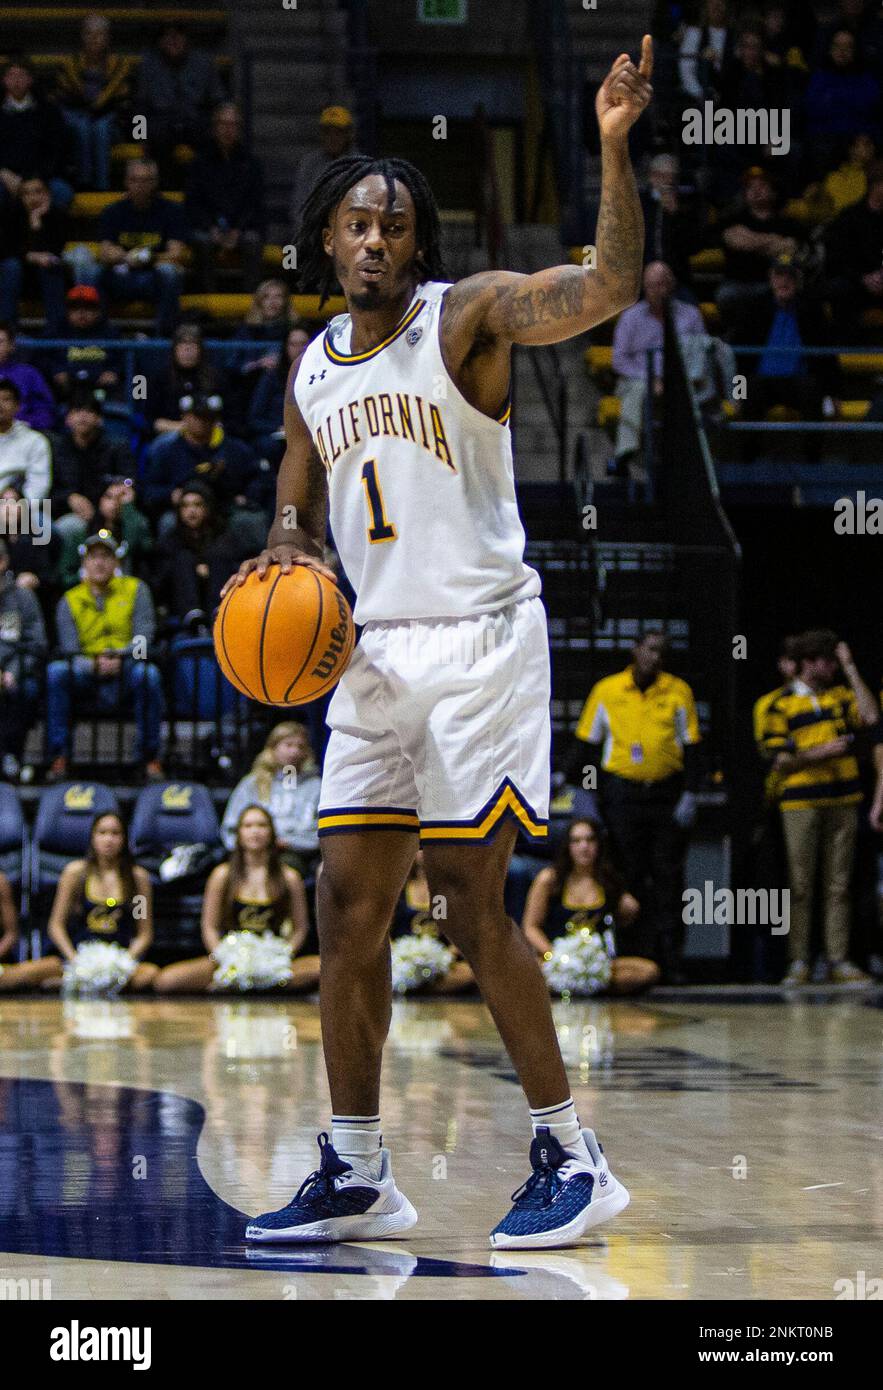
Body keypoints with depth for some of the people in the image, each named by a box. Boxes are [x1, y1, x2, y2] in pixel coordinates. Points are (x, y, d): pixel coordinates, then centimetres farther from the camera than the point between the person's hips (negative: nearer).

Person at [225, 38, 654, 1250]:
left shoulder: (466, 316, -6)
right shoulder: (311, 369, 14)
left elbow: (607, 290, -22)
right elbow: (301, 510, 24)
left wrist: (614, 149, -35)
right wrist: (286, 547, 0)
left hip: (478, 640, -7)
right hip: (372, 654, 7)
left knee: (473, 904, -8)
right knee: (348, 906, 5)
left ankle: (572, 1160, 2)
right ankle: (357, 1176, 12)